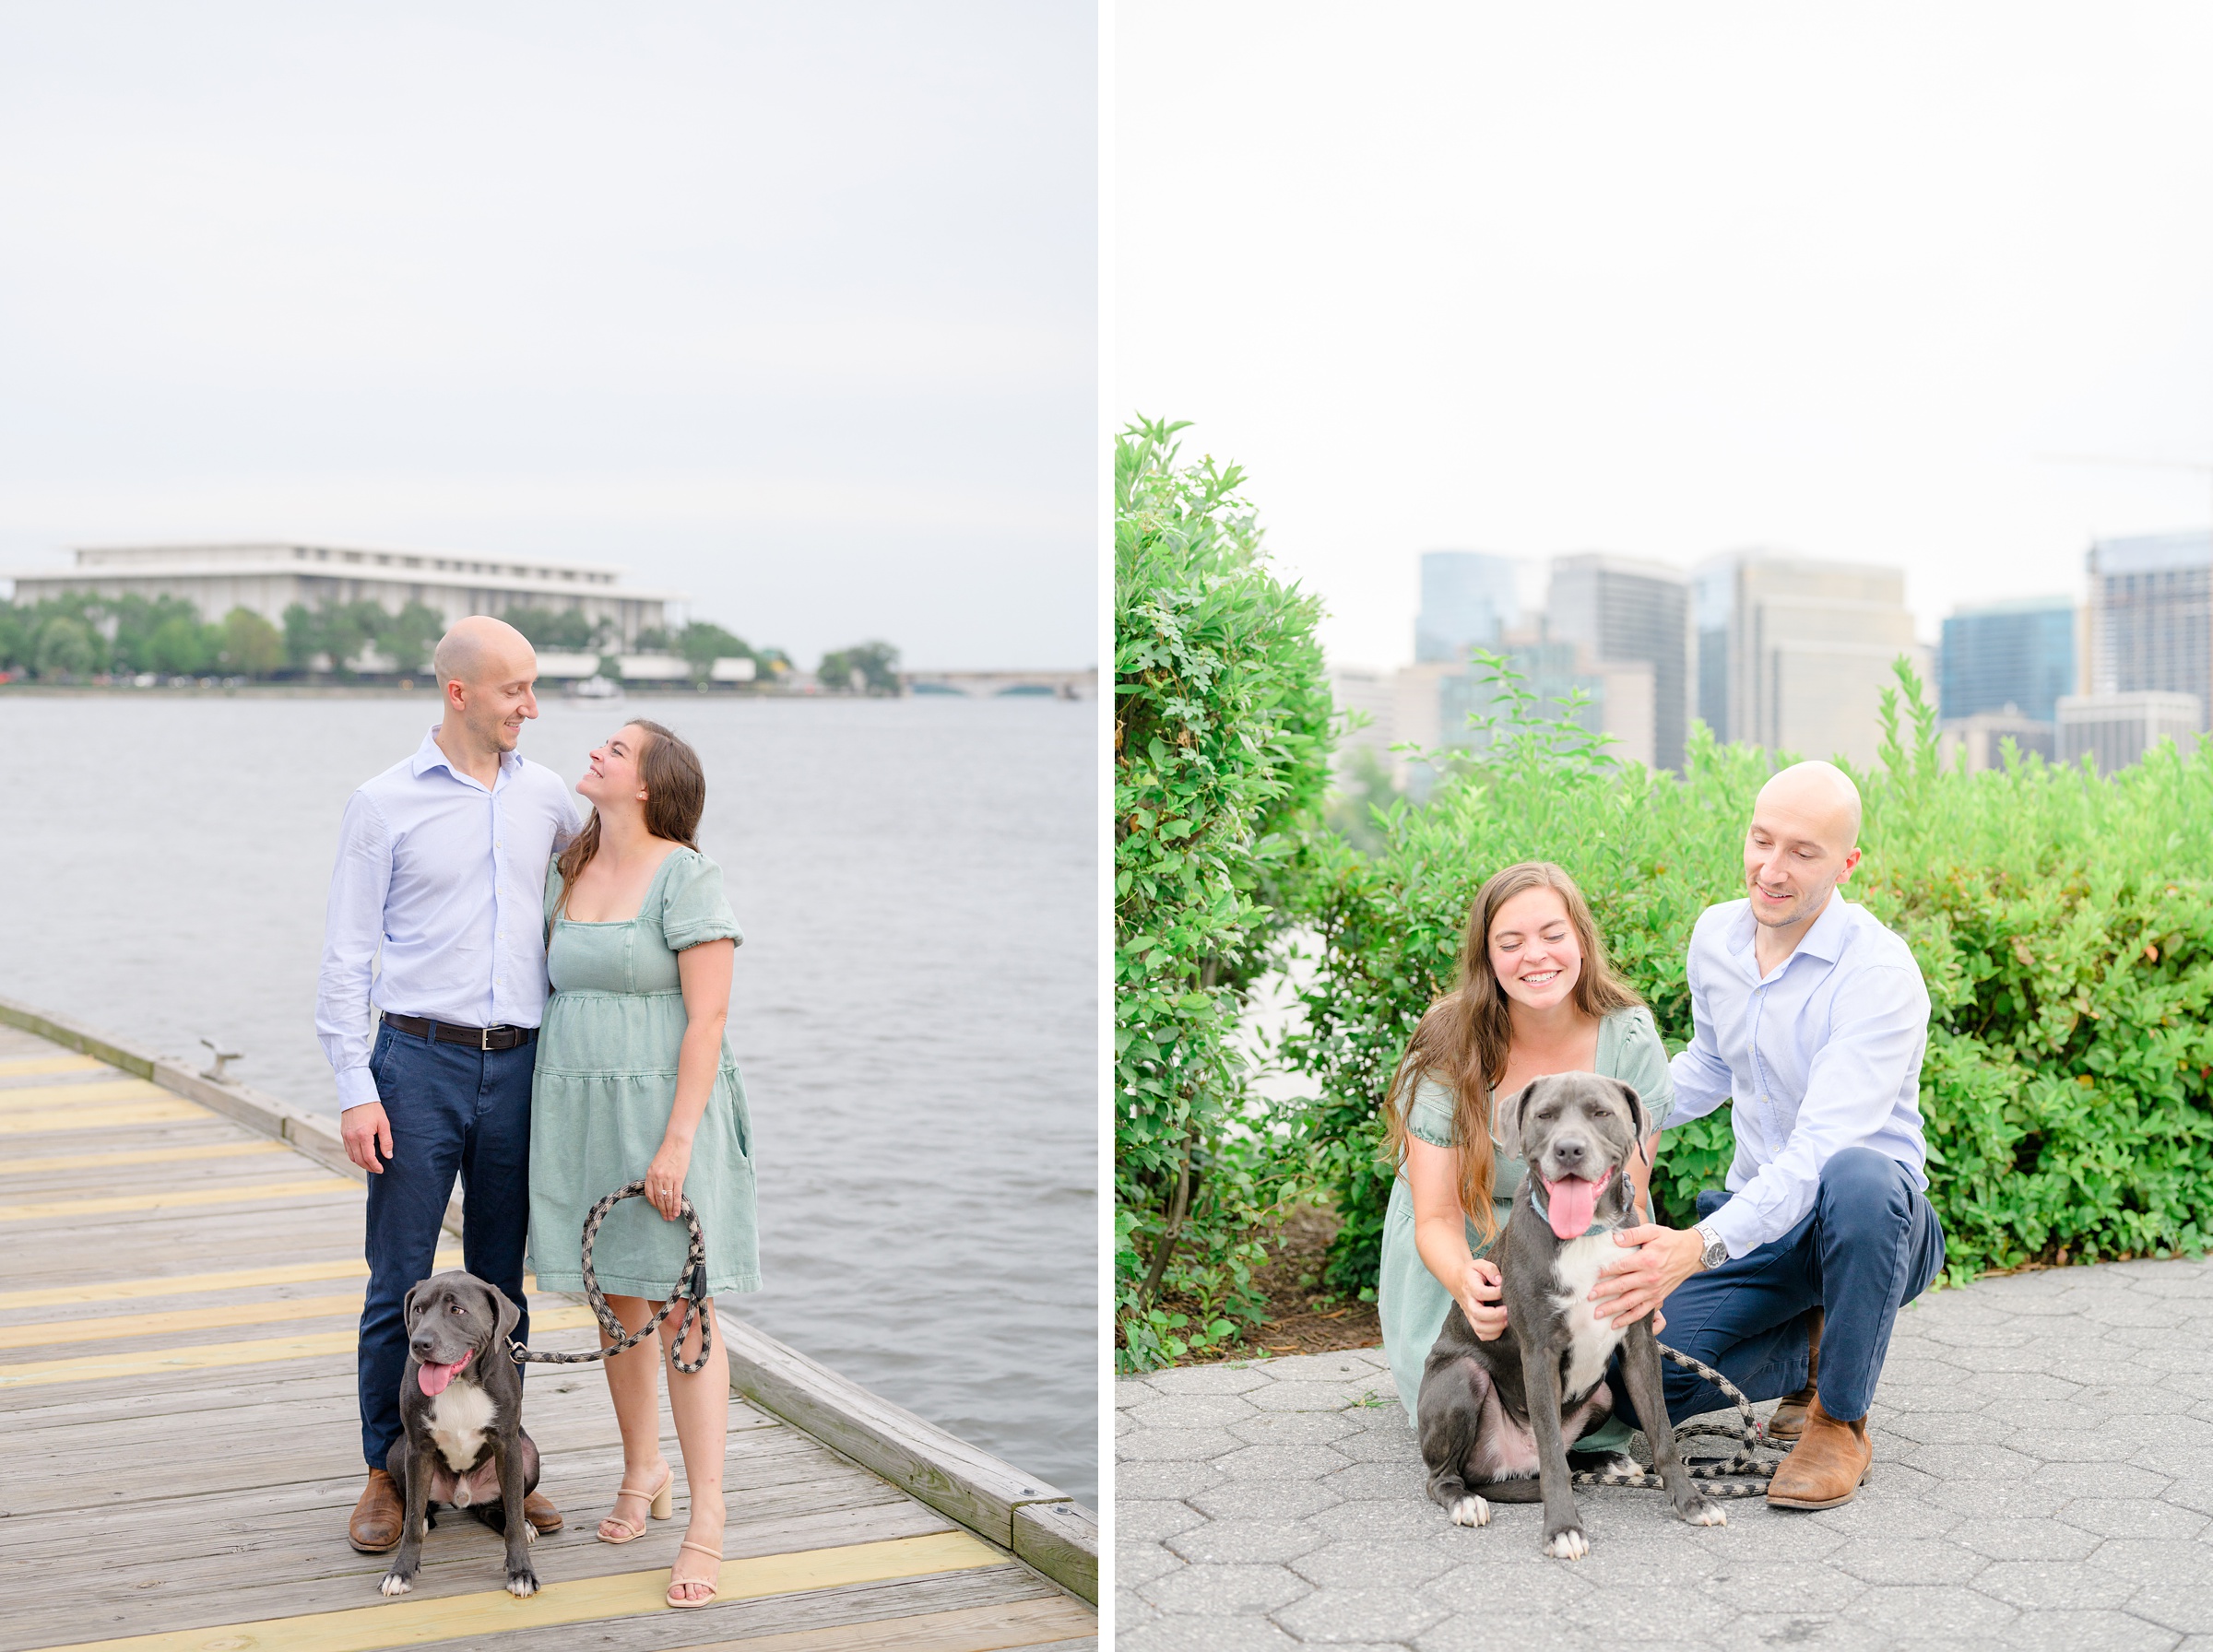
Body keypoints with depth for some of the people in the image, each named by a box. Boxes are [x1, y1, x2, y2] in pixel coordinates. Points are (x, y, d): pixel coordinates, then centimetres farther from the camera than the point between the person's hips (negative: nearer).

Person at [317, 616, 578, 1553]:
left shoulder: (546, 797, 9)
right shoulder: (384, 804, -2)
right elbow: (346, 955, -2)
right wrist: (354, 1090, -9)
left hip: (517, 1066, 3)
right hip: (420, 1062, -3)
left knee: (501, 1279, 10)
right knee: (401, 1283, 0)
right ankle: (388, 1474, 12)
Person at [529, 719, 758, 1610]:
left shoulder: (687, 875, -11)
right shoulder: (566, 872, 10)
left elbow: (708, 1018, -15)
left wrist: (677, 1141, -20)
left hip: (664, 1112, -6)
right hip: (579, 1111, 6)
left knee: (681, 1314, -5)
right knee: (615, 1306, 14)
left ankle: (706, 1522, 0)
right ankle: (642, 1470, 32)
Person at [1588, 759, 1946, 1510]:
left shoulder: (1879, 972, -23)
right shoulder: (1715, 936, 0)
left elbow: (1822, 1148, -34)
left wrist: (1700, 1247, -47)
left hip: (1874, 1222, -5)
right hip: (1754, 1219, 5)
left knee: (1858, 1179, -42)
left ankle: (1841, 1421, -17)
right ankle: (1811, 1347, 13)